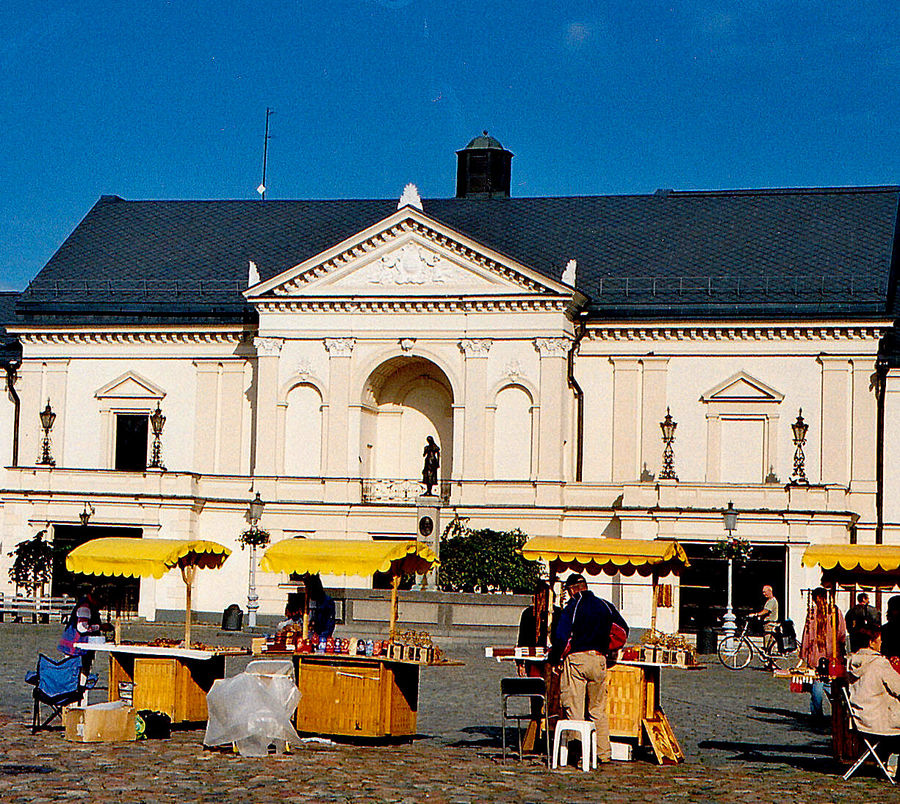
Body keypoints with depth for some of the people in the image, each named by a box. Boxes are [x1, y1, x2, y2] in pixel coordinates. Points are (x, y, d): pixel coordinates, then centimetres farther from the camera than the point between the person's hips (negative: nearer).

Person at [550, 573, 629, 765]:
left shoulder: (573, 607, -4)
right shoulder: (605, 605, 10)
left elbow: (561, 635, -11)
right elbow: (623, 629, 18)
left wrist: (554, 659, 2)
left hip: (576, 658, -4)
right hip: (599, 660, 4)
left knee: (574, 708, 1)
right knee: (599, 710, 12)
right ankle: (603, 754, 10)